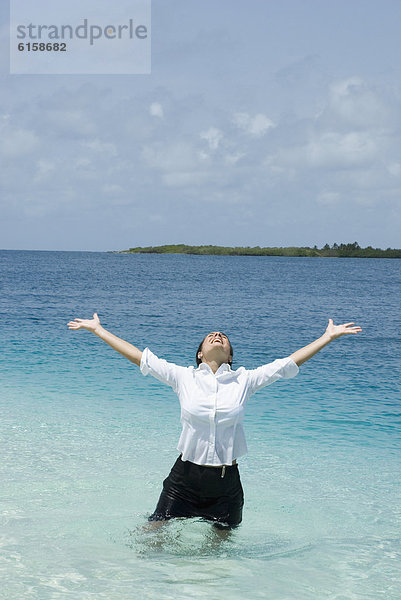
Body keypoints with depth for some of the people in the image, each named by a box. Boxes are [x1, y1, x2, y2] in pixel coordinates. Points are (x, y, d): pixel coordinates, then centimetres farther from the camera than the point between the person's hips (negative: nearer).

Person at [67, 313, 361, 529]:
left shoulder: (244, 380, 0)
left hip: (226, 482, 1)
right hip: (185, 477, 0)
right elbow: (139, 356, 2)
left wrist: (328, 336, 3)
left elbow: (289, 363, 3)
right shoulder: (183, 377, -1)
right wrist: (97, 329, 4)